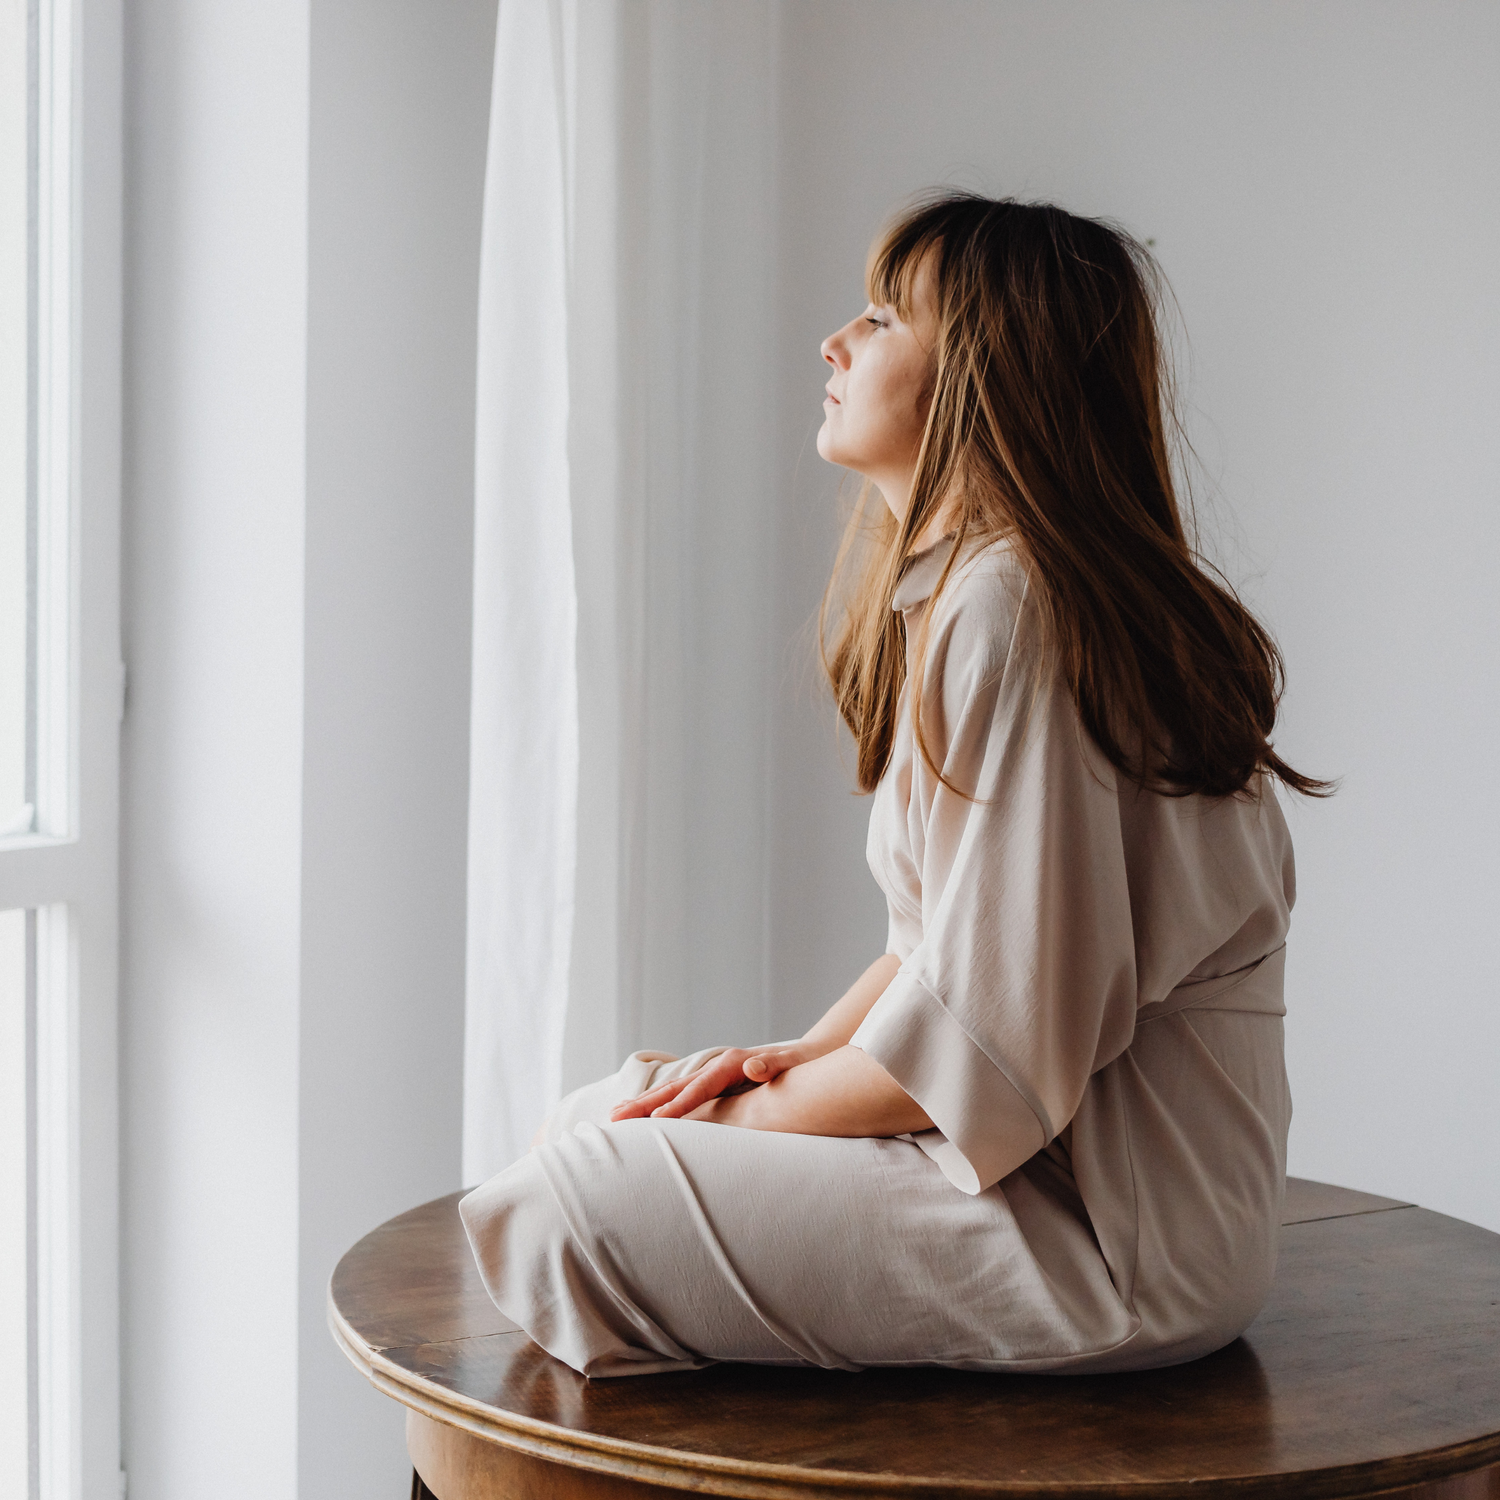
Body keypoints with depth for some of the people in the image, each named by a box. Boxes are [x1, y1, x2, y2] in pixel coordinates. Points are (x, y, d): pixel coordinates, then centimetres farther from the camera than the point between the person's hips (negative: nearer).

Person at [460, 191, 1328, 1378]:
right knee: (603, 1116, 11)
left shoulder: (1009, 612, -21)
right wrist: (799, 1055, 3)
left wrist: (765, 1106, -8)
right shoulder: (961, 588, 13)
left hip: (1121, 1237, -10)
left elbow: (987, 1037, -22)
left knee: (574, 1197, -15)